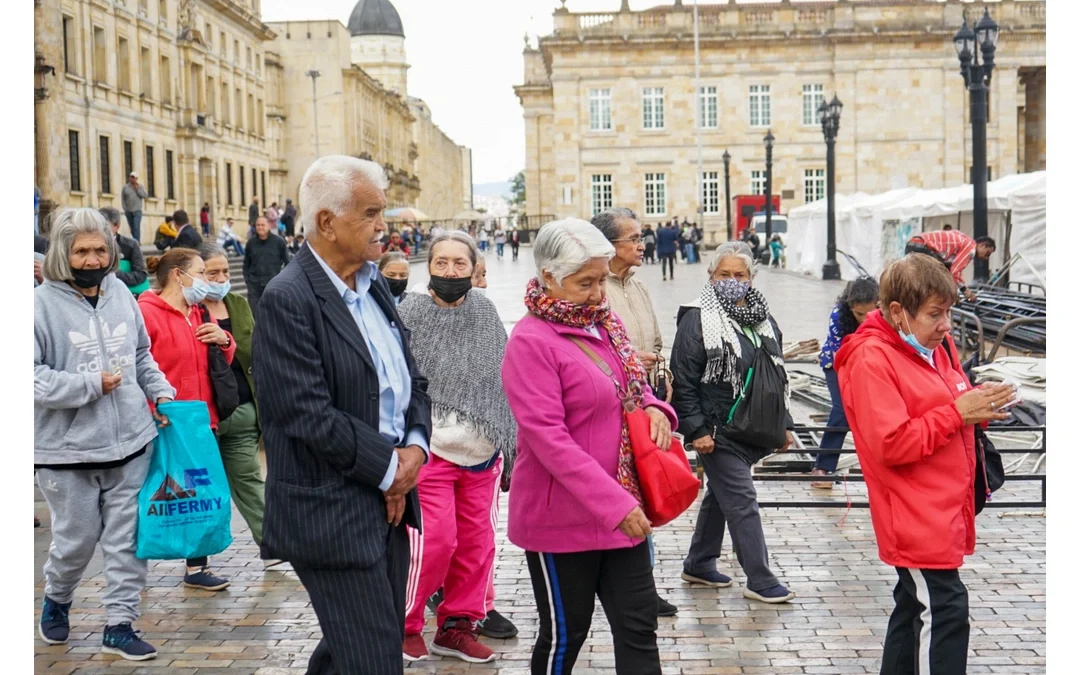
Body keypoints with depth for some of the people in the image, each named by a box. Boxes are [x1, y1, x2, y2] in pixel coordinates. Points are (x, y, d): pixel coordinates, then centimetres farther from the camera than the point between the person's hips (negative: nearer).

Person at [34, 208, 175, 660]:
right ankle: (56, 599, 39)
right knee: (77, 537, 10)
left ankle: (119, 624, 18)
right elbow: (32, 375, -16)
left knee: (129, 538, 6)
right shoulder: (43, 303, -11)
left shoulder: (120, 293, 6)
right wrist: (90, 385, -16)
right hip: (68, 450, -4)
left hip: (131, 441, 4)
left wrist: (160, 391, 7)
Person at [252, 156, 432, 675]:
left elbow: (412, 380, 15)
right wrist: (389, 466, -12)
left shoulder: (373, 285, 10)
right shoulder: (287, 300, -16)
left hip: (388, 499, 8)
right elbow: (311, 416, -21)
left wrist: (415, 447, -3)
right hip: (334, 512, -8)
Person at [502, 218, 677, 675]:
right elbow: (548, 440, -22)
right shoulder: (531, 342, -16)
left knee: (638, 627, 7)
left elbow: (630, 389, 21)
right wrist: (615, 504, -26)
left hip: (623, 508, 7)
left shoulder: (604, 324, 7)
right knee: (564, 634, 7)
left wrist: (654, 408, -5)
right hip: (561, 516, -7)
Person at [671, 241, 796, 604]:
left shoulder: (762, 318, 11)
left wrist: (783, 423, 15)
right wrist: (697, 430, -16)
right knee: (742, 501, -6)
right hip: (719, 432, -8)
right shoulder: (698, 319, -11)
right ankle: (759, 580, 2)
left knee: (720, 495, 17)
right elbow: (683, 381, -12)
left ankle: (698, 564, 31)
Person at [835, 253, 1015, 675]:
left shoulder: (937, 347, 11)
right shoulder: (871, 360, -17)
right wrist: (957, 413, -22)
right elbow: (892, 445, -22)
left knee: (916, 605, 17)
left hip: (945, 511, 9)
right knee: (943, 612, -11)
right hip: (915, 516, -9)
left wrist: (978, 407, -1)